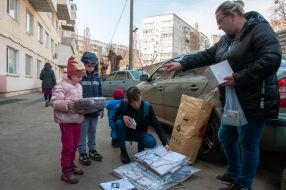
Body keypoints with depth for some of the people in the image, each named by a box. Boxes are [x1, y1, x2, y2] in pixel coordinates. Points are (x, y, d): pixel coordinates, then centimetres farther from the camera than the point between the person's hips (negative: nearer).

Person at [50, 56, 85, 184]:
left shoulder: (79, 86, 12)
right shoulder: (61, 86, -13)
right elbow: (54, 102, -20)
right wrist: (67, 104, -34)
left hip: (78, 120, 8)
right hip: (66, 121, -7)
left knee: (74, 145, 17)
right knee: (67, 146, 1)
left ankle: (71, 164, 34)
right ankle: (66, 171, 13)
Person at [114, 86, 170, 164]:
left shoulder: (147, 107, -19)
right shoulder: (124, 104, -18)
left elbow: (157, 125, -17)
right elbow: (114, 118, -5)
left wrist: (165, 143, -25)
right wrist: (123, 116, -30)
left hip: (140, 134, 0)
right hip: (127, 132, 1)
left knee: (152, 142, -31)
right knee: (119, 123, -31)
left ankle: (141, 146, 8)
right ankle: (123, 152, -11)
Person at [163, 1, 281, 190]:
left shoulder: (260, 30, -11)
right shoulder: (227, 39, 14)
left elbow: (272, 59, -23)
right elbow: (206, 55, 10)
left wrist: (239, 78, -24)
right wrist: (182, 64, 1)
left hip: (254, 102, -9)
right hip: (234, 101, 9)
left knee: (247, 143, 4)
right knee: (226, 137, 17)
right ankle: (234, 174, 39)